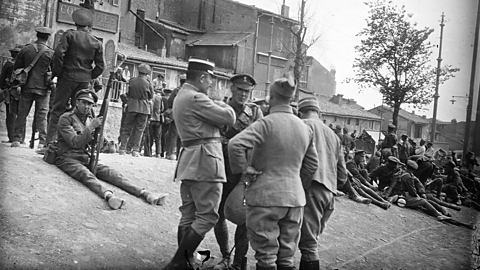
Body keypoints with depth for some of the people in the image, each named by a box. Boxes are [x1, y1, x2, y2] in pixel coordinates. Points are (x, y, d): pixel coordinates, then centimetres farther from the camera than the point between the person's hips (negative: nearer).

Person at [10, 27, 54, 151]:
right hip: (43, 88, -2)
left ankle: (17, 139, 10)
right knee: (42, 116, 2)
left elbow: (16, 67, 6)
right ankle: (42, 141, -1)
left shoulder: (25, 50, 0)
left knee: (22, 114, 10)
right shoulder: (50, 53, -7)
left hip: (27, 86, 2)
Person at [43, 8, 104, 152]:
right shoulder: (96, 43, 8)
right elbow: (100, 66, 5)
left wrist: (57, 72, -3)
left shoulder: (69, 35, -1)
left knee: (57, 111, 1)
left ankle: (49, 144, -3)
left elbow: (58, 53, -13)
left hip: (67, 77, -3)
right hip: (84, 81, 3)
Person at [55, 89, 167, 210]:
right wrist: (91, 127, -20)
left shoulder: (90, 119, 17)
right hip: (67, 159, -5)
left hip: (86, 158, 5)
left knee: (111, 172, -19)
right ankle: (108, 195, -66)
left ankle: (144, 193, -37)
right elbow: (75, 143, -16)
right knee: (86, 174, -36)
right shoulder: (66, 118, -3)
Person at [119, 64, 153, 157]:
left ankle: (122, 148, 7)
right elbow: (151, 96, 4)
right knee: (139, 129, 4)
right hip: (144, 108, -2)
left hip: (132, 106, 2)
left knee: (127, 128, 10)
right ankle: (135, 150, 2)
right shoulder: (147, 83, -7)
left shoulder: (132, 81, -3)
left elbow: (128, 94, 7)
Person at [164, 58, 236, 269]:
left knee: (188, 215, 13)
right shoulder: (196, 98, -14)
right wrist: (223, 105, 7)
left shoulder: (180, 96, 20)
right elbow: (229, 118, -12)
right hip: (204, 160, -10)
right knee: (207, 215, -5)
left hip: (189, 160, 11)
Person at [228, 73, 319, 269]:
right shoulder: (305, 128, 7)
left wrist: (243, 168, -10)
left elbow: (235, 144, -24)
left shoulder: (266, 123, -12)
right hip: (295, 198, 6)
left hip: (265, 196, -6)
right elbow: (312, 164, 15)